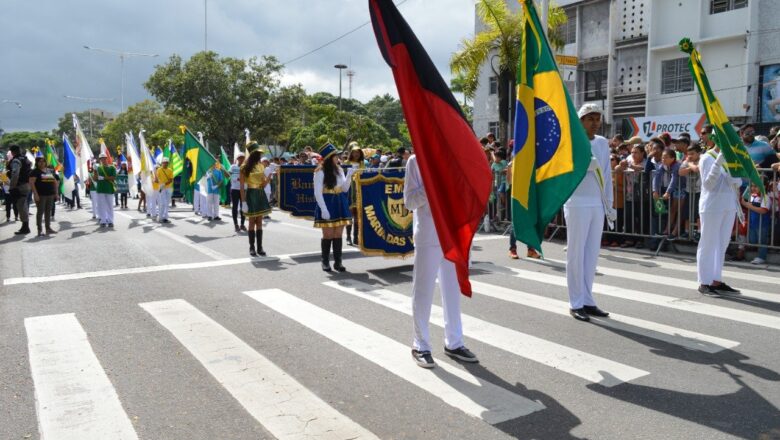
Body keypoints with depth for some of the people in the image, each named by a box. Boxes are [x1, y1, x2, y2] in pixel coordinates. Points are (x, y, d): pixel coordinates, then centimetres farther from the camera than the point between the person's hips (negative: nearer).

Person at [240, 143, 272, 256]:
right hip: (251, 194, -5)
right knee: (252, 222, 0)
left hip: (261, 194, 5)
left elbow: (264, 184, 11)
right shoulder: (245, 167, -7)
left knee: (259, 222, 6)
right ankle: (252, 248, 8)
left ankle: (260, 248, 9)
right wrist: (243, 201, -14)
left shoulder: (261, 166, 9)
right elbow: (242, 186, -9)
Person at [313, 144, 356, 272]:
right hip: (327, 205, -5)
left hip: (339, 204, 5)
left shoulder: (339, 170, 9)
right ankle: (325, 262, 13)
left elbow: (345, 189, 10)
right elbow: (317, 193, -12)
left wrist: (349, 175, -3)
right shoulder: (320, 172, -9)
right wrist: (324, 209, -18)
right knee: (328, 235, 0)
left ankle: (338, 262, 12)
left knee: (338, 235, 5)